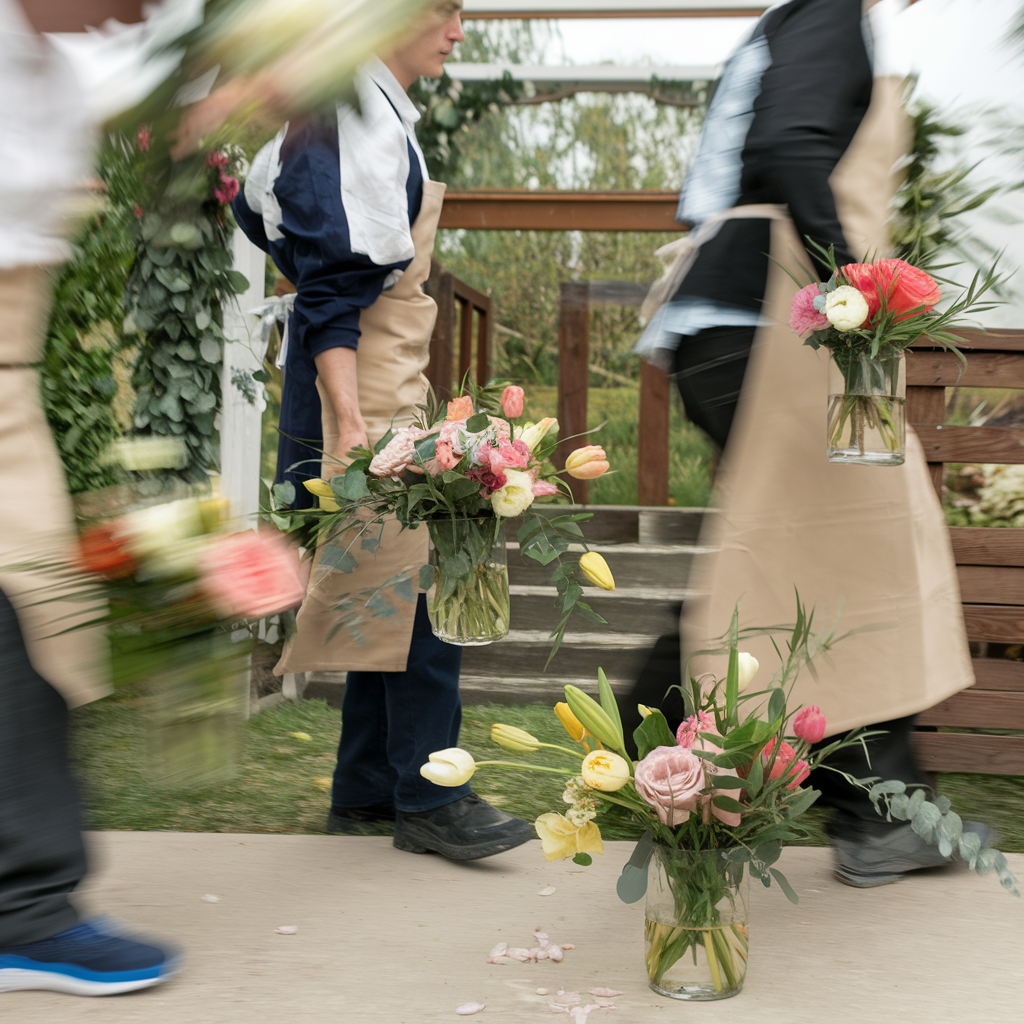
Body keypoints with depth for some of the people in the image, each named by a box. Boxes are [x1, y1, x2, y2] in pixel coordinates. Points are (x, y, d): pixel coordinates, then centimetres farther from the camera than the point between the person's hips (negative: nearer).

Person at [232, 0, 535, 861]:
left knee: (395, 586, 13)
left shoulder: (367, 108, 15)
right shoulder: (357, 118, -16)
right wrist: (350, 419, -28)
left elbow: (258, 205, 26)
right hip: (364, 386, -11)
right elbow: (336, 287, -22)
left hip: (383, 381, 11)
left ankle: (365, 790, 21)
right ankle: (427, 797, -1)